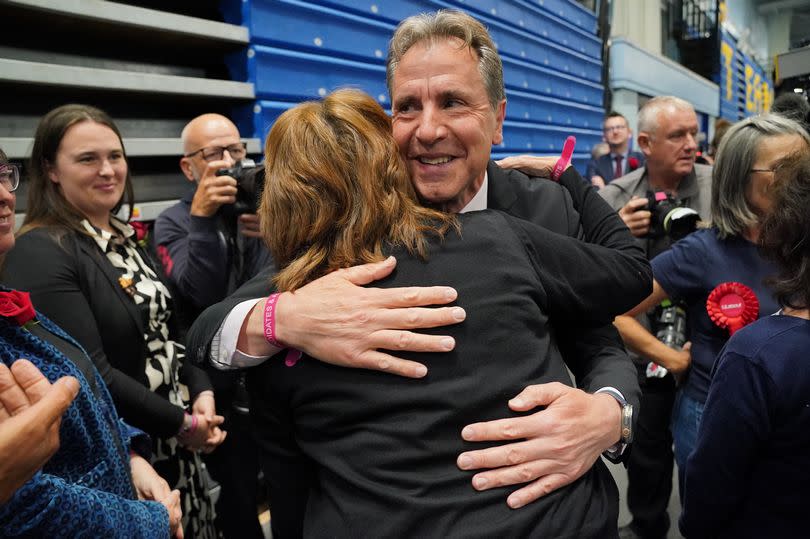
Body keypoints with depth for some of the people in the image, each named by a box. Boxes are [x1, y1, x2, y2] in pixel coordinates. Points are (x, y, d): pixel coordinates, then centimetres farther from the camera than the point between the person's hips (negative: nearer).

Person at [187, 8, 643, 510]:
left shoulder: (554, 211, -16)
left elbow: (605, 351, -16)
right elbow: (205, 334, -23)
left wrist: (608, 414, -40)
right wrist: (279, 320, -46)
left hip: (528, 490, 1)